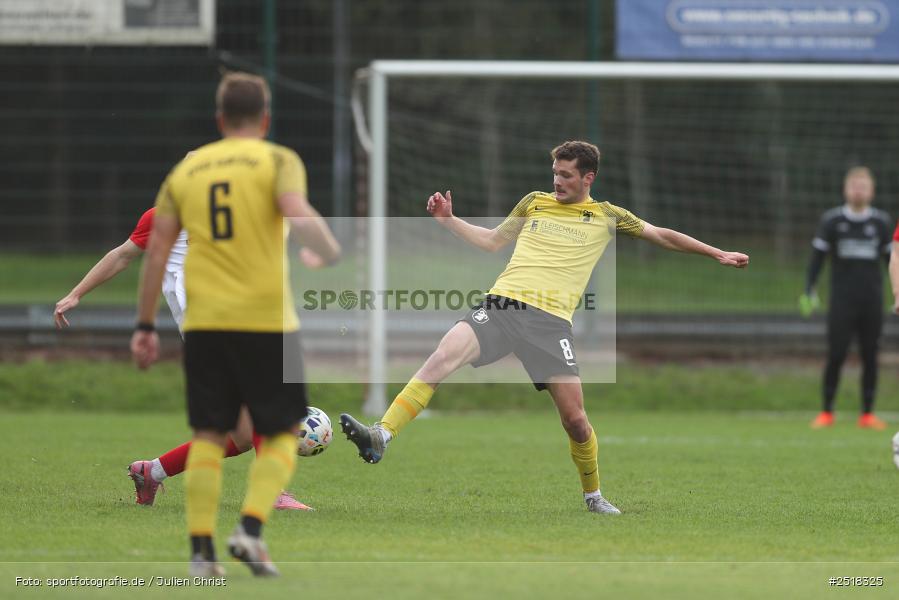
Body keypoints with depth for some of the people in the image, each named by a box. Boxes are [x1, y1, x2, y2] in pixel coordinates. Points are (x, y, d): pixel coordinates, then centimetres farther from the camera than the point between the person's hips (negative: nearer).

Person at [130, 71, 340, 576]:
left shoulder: (186, 170, 12)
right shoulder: (278, 161, 0)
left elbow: (157, 249, 9)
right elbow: (298, 213, -19)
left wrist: (146, 326, 12)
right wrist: (335, 255, -3)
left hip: (205, 323, 3)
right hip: (268, 320, -3)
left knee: (209, 435, 8)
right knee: (281, 435, 8)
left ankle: (201, 548, 0)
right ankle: (251, 527, -10)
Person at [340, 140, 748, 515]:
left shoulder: (606, 217, 14)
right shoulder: (535, 203, 19)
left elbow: (662, 236, 22)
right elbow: (492, 241, 29)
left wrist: (717, 254, 22)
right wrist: (448, 220, 20)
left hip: (551, 319, -1)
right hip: (502, 305, 1)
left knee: (574, 419, -5)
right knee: (443, 357, -24)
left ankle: (593, 495, 19)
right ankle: (381, 435, -31)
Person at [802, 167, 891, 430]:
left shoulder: (881, 222, 8)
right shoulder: (831, 220, 4)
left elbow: (891, 258, 13)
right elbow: (818, 256, 5)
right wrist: (809, 292, -5)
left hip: (872, 300, 2)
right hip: (842, 299, -2)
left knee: (870, 356, 2)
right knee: (836, 355, -7)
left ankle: (867, 413, 8)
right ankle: (826, 412, 2)